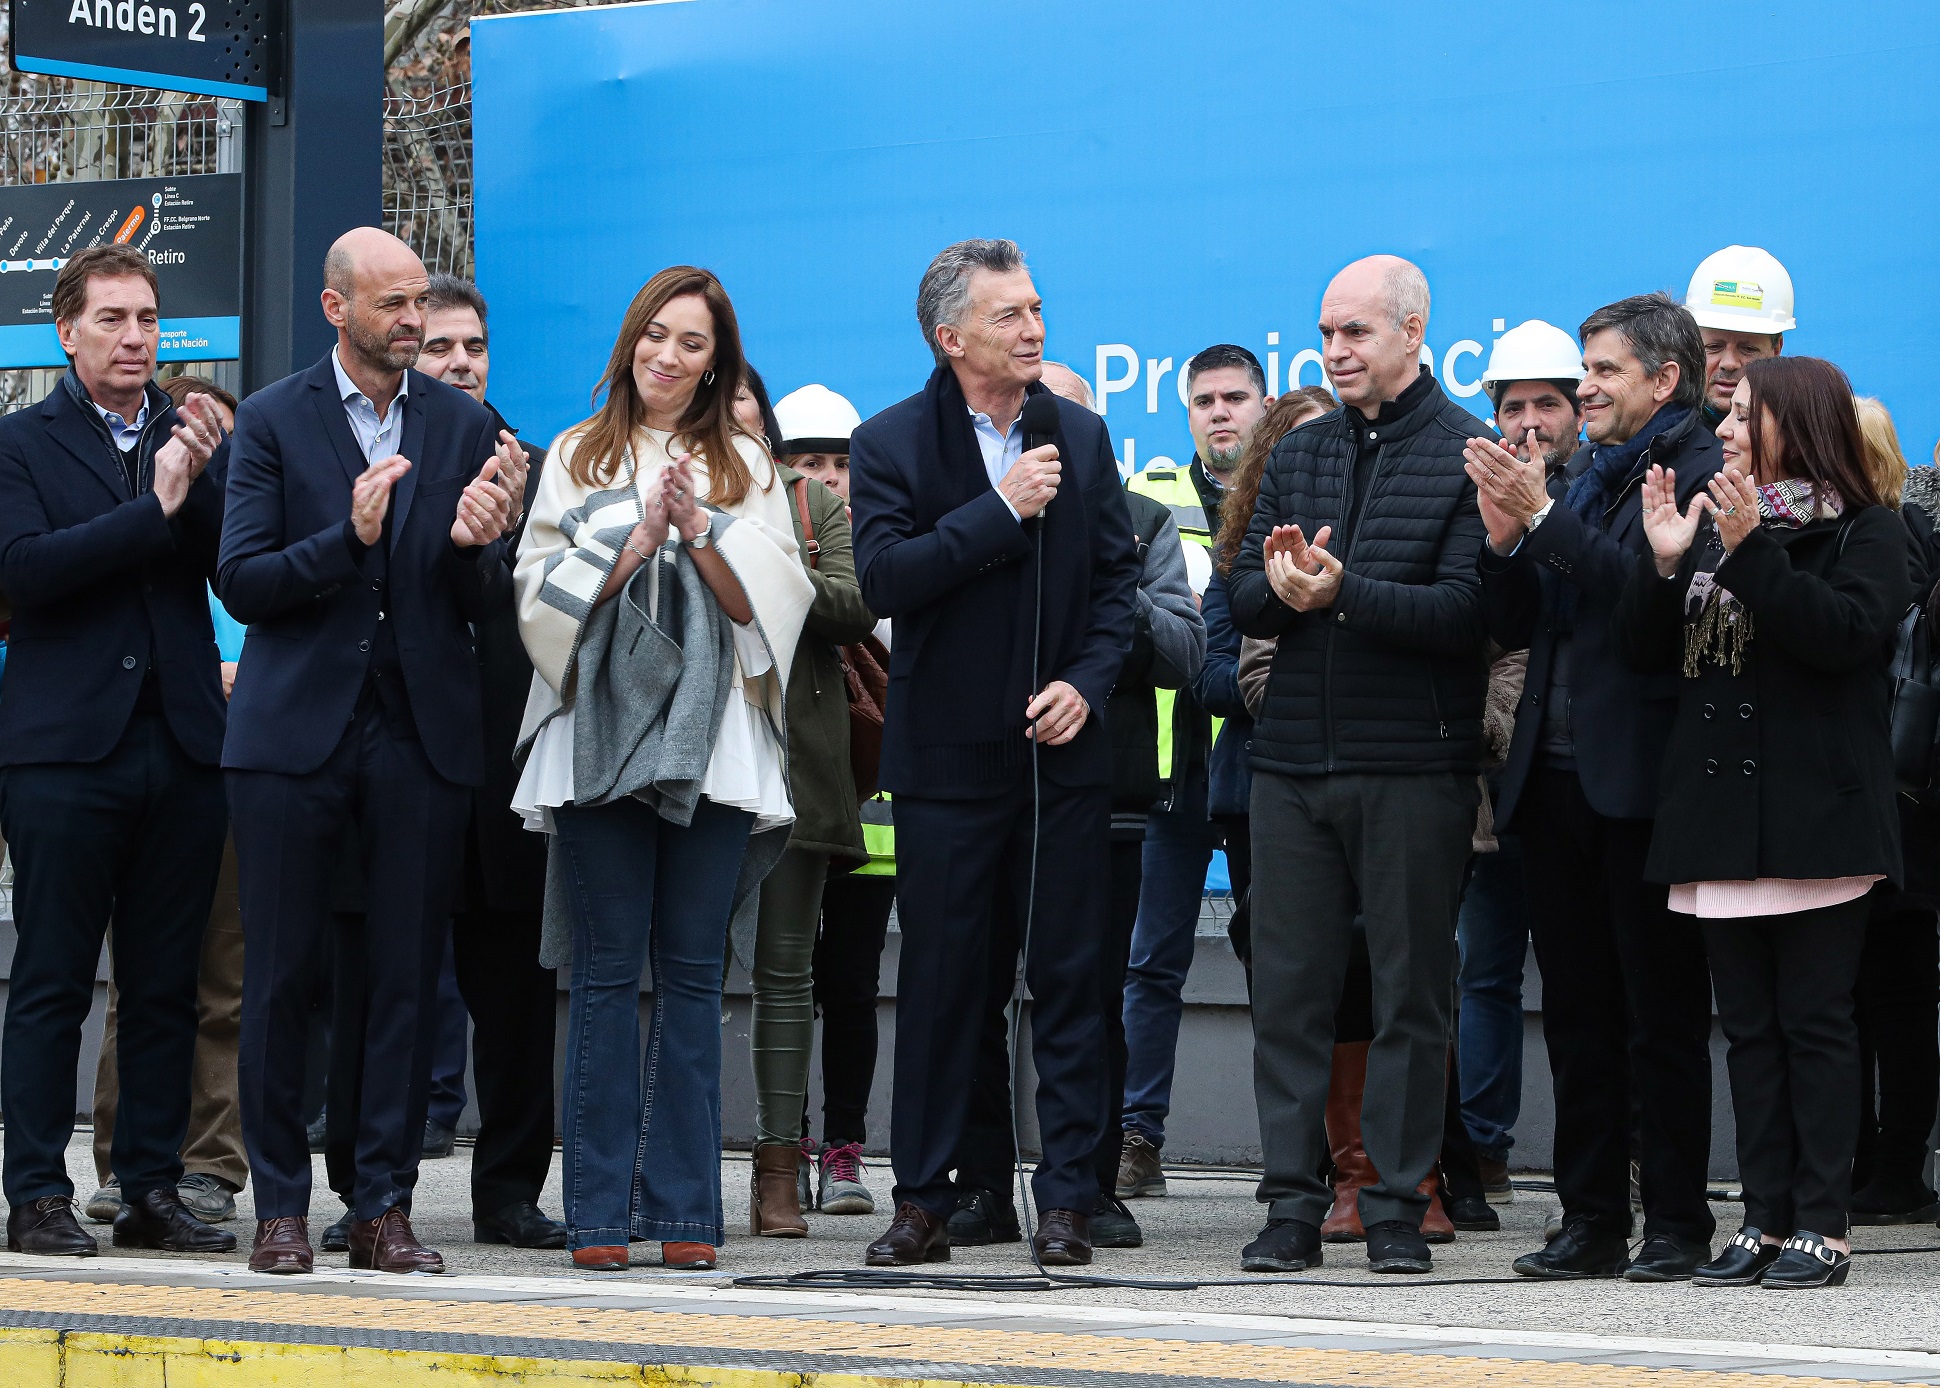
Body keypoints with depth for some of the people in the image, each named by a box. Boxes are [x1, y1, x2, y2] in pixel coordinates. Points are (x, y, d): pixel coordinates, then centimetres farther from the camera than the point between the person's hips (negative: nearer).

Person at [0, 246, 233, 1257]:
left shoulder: (191, 441, 13)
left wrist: (205, 479, -11)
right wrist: (154, 508, -14)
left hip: (181, 745, 4)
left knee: (167, 985, 6)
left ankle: (152, 1190, 12)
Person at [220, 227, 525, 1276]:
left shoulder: (464, 425, 8)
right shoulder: (273, 420, 2)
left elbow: (485, 606, 7)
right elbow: (241, 584, -4)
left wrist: (477, 547, -15)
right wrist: (348, 537, -18)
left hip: (421, 735, 2)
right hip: (296, 728, -2)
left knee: (407, 979, 2)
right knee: (281, 978, 2)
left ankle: (385, 1207, 9)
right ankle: (280, 1208, 10)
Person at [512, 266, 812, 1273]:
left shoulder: (745, 468, 13)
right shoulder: (577, 458, 11)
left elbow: (771, 602, 4)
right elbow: (542, 588, 2)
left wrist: (698, 529, -9)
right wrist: (634, 542, -10)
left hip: (712, 740, 1)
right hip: (599, 736, -1)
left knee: (691, 974, 0)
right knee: (607, 974, -3)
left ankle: (684, 1209, 3)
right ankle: (599, 1212, -1)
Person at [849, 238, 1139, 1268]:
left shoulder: (1081, 437, 9)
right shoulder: (892, 444, -2)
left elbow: (1118, 577, 10)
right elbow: (885, 578, -14)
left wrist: (1086, 682, -5)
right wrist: (1001, 509, -18)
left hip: (1064, 752, 2)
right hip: (948, 754, -2)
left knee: (1068, 978, 1)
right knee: (939, 980, 3)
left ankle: (1067, 1201, 5)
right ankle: (923, 1202, 10)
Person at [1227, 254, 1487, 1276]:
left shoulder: (1467, 454, -3)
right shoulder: (1298, 454, 14)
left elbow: (1465, 609, -13)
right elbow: (1241, 597, 10)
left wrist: (1344, 591, -23)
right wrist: (1278, 588, -13)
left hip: (1413, 768, -5)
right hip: (1294, 762, 5)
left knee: (1410, 990, 2)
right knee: (1288, 989, 4)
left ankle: (1397, 1205, 8)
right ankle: (1293, 1203, 9)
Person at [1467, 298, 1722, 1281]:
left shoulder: (1700, 470, -5)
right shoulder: (1578, 475, 18)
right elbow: (1515, 627, 16)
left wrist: (1543, 515, -18)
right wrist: (1506, 535, -1)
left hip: (1639, 778, -7)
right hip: (1554, 775, 8)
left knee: (1663, 1015, -2)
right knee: (1577, 1014, 9)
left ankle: (1677, 1225, 3)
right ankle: (1591, 1221, 14)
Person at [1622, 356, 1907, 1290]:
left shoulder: (1864, 536, -1)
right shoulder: (1709, 526, 17)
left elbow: (1842, 633, -18)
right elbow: (1646, 651, 12)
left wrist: (1752, 554, -22)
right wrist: (1663, 563, -4)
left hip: (1815, 821, -6)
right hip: (1720, 815, 6)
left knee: (1814, 1023, -5)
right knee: (1750, 1028, 7)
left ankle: (1821, 1227, -3)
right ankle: (1766, 1221, 10)